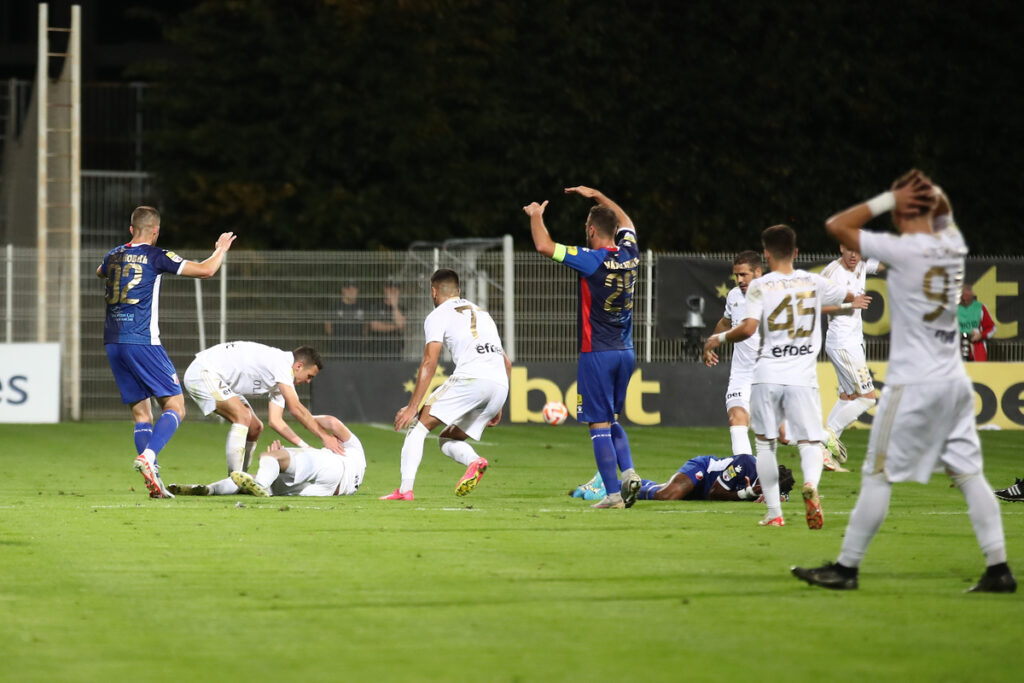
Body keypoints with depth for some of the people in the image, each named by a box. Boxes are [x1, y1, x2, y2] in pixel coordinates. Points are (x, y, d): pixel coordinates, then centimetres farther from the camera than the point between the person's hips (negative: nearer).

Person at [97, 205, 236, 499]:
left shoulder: (113, 256, 12)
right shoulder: (155, 256, -4)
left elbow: (100, 273, 38)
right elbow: (205, 270, -4)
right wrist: (221, 249, 15)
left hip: (112, 342, 6)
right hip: (142, 341, -6)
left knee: (140, 412, 9)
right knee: (175, 406, -2)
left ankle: (153, 482, 2)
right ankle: (147, 456, -25)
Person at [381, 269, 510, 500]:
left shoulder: (438, 316, 10)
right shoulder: (482, 314, 32)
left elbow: (429, 364, -1)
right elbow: (507, 363, 31)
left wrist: (412, 407, -2)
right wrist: (496, 408, 33)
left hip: (471, 377, -6)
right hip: (500, 385, 6)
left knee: (418, 425, 4)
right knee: (448, 439, 18)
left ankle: (405, 489, -11)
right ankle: (474, 461, -14)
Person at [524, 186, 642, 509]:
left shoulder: (593, 260, -16)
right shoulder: (629, 254, 4)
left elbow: (544, 246, -19)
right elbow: (625, 221, 27)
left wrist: (536, 215, -1)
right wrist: (596, 195, 34)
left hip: (596, 353, -7)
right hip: (625, 352, 7)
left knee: (600, 424, -3)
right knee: (612, 421, 18)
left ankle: (614, 494, -7)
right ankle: (628, 471, -2)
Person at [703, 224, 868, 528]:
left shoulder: (759, 286, -1)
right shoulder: (813, 283, 9)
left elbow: (748, 328, -12)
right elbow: (845, 296, 30)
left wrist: (718, 339, 6)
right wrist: (856, 299, 54)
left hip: (767, 375, -1)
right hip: (802, 377, 1)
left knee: (765, 444, 13)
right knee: (809, 442, 3)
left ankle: (774, 512, 11)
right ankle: (811, 484, -30)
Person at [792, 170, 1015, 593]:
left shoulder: (902, 250, -13)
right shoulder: (953, 245, 6)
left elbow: (837, 225, -10)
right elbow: (945, 215, 30)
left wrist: (889, 198, -7)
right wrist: (931, 193, 9)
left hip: (913, 384, -6)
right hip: (956, 382, 6)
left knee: (878, 475, 0)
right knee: (969, 474, 7)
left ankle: (846, 568, 4)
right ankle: (999, 569, 2)